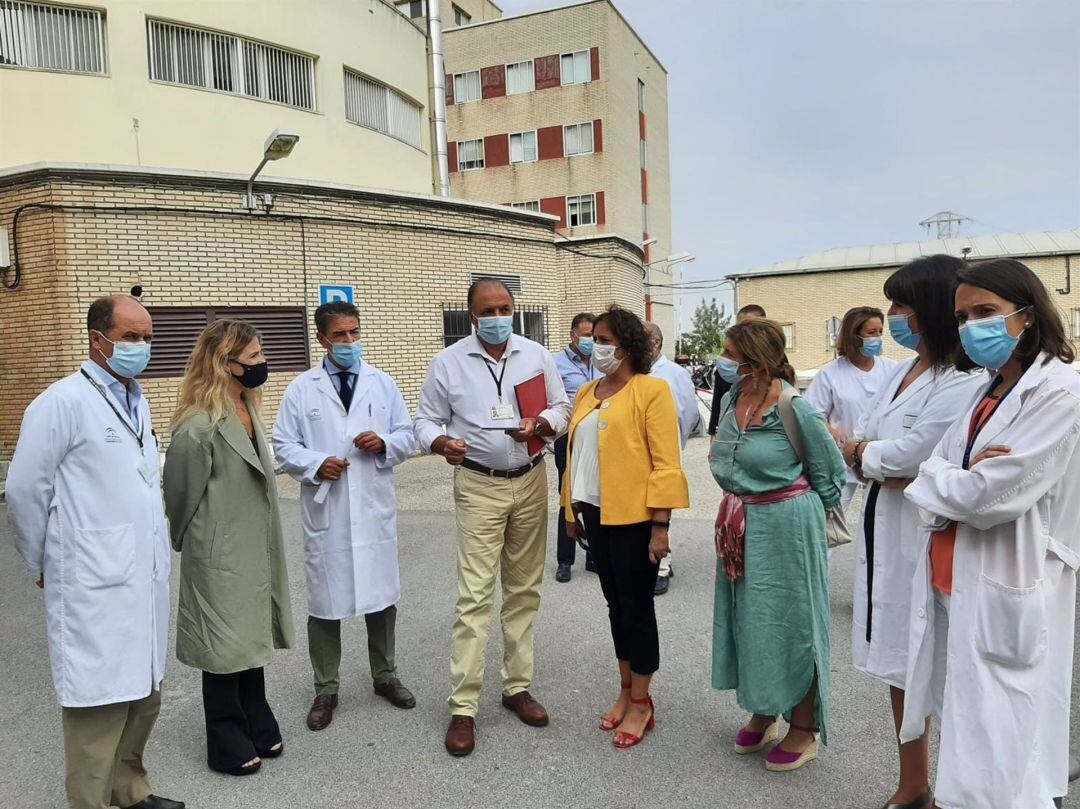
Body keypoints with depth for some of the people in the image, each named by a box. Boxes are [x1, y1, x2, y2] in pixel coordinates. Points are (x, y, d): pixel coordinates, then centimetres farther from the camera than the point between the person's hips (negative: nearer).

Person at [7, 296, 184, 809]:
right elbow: (25, 492, -7)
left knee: (144, 695, 17)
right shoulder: (63, 402, -11)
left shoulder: (136, 400, 12)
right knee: (100, 704, 1)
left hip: (146, 579, 7)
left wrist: (157, 547, 14)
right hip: (96, 588, -7)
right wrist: (42, 568, 2)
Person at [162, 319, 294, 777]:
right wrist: (191, 546, 2)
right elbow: (182, 496, -13)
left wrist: (265, 547, 15)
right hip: (221, 556, -8)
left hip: (253, 550, 8)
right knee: (224, 645, 8)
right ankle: (228, 744, 25)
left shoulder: (246, 408, 4)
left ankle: (257, 727, 34)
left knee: (252, 637, 18)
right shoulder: (199, 426, -23)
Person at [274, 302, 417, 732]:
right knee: (324, 600, 7)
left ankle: (385, 676, 32)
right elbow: (284, 444, 2)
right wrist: (316, 464, -16)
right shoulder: (302, 389, 2)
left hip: (375, 508, 2)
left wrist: (384, 443, -13)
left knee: (381, 596, 12)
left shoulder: (383, 383, 7)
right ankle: (326, 688, 24)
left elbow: (407, 437, 8)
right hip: (324, 510, -1)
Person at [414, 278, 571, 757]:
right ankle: (463, 707, 4)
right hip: (479, 487, -3)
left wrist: (541, 425, -14)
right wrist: (441, 443, -21)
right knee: (475, 596, -6)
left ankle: (517, 686, 26)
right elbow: (427, 420, 2)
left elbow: (561, 408, 8)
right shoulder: (448, 362, -2)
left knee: (524, 591, 11)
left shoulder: (537, 355, 4)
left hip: (530, 482, 3)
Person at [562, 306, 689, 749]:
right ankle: (626, 691, 31)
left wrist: (660, 525, -17)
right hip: (596, 514, 7)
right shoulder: (586, 394, 11)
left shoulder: (652, 390, -10)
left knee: (636, 605, 4)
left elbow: (666, 463, -14)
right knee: (615, 604, 16)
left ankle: (640, 703, 20)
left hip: (634, 517, -6)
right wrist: (571, 510, 14)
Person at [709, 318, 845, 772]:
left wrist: (799, 514, 4)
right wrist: (741, 504, 15)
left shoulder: (794, 409, -19)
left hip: (785, 524, -7)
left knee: (789, 620, 5)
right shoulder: (732, 400, 1)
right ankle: (763, 714, 35)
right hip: (740, 525, 7)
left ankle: (804, 728, 24)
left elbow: (830, 473, -7)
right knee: (749, 616, 16)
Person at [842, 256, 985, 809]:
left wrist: (860, 452, -1)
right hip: (884, 528, 9)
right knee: (899, 664, 18)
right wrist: (885, 465, -10)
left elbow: (904, 455, -20)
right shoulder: (902, 373, 12)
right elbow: (858, 442, 10)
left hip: (926, 533, -8)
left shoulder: (963, 383, -16)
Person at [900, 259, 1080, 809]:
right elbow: (939, 496, 9)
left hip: (1005, 595, -8)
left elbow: (989, 498, -21)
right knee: (964, 728, 19)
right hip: (956, 582, 8)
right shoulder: (987, 393, 13)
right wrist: (963, 476, -12)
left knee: (998, 749, 2)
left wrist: (936, 477, -3)